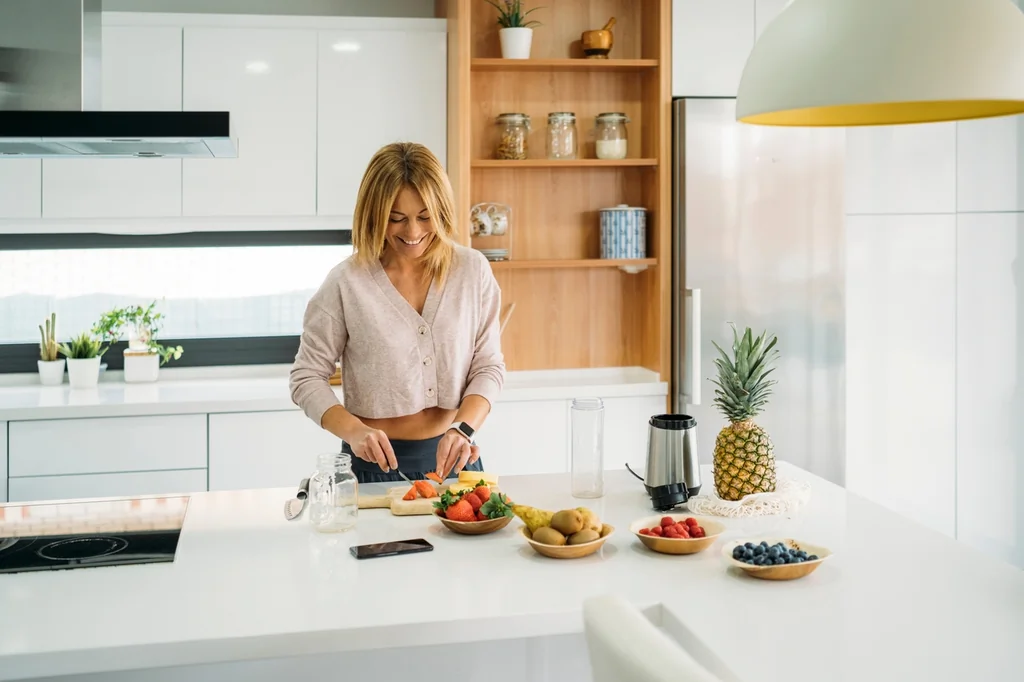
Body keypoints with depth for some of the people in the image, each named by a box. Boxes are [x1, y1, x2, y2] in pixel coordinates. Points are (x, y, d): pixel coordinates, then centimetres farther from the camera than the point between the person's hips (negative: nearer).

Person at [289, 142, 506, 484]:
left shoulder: (472, 270, -1)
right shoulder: (346, 282, -7)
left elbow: (489, 366, 2)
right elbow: (307, 378, -3)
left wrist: (464, 429, -14)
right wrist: (354, 431, -18)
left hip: (452, 457, 2)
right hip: (375, 463, -1)